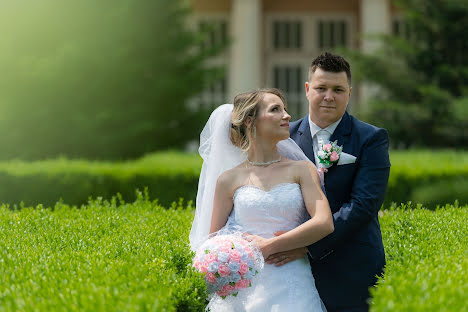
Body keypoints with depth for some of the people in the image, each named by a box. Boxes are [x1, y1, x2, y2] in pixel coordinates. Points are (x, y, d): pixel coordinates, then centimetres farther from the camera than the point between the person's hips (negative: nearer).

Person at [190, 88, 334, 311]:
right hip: (246, 286, 0)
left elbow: (324, 223, -6)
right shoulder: (230, 179, 8)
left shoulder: (302, 169, 7)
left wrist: (269, 246, -11)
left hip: (292, 286, 0)